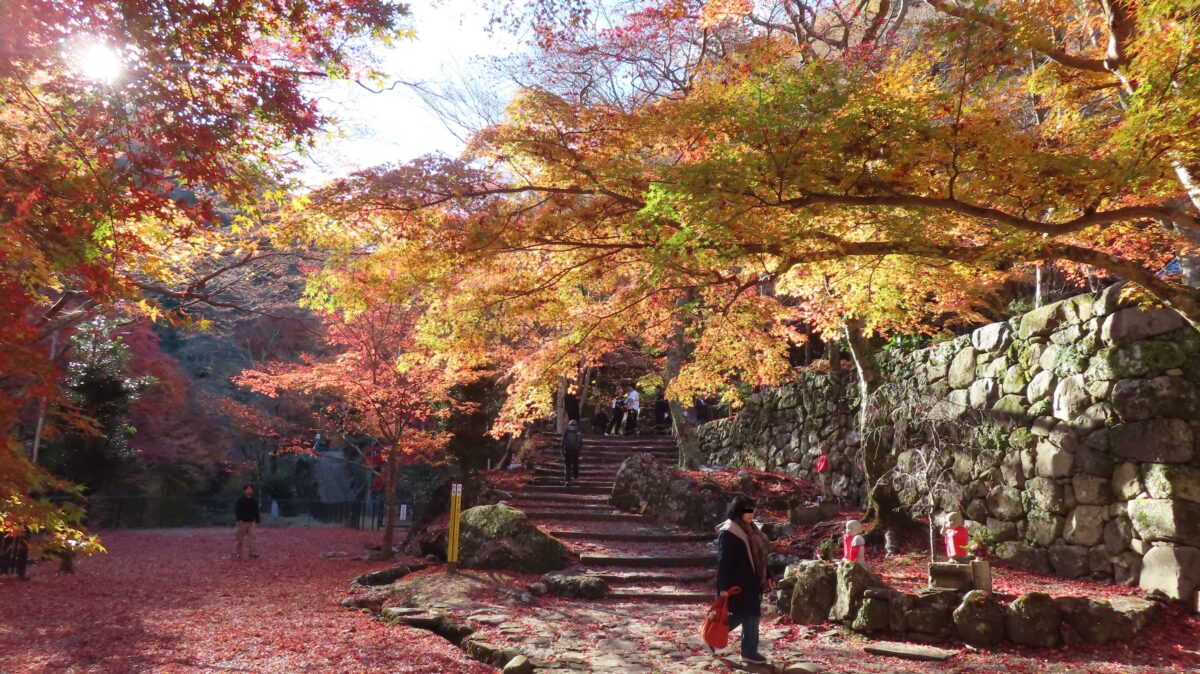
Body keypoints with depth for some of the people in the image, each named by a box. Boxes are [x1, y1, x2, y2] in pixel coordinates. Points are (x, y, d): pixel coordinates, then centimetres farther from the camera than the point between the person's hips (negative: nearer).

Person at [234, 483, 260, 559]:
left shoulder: (254, 501, 6)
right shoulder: (240, 500, -7)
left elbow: (256, 511, 13)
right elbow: (236, 511, -11)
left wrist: (257, 521, 10)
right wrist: (239, 519, -23)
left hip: (251, 522, 3)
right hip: (242, 522, -3)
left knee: (252, 538, -9)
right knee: (240, 539, 5)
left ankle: (254, 553, -13)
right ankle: (237, 554, 19)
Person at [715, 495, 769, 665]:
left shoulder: (748, 529, 11)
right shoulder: (728, 532, -17)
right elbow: (723, 562, -19)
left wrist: (763, 578, 18)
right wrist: (723, 588, -20)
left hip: (750, 580, 9)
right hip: (738, 583, -9)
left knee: (743, 613, 15)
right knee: (750, 614, -1)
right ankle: (749, 651, 12)